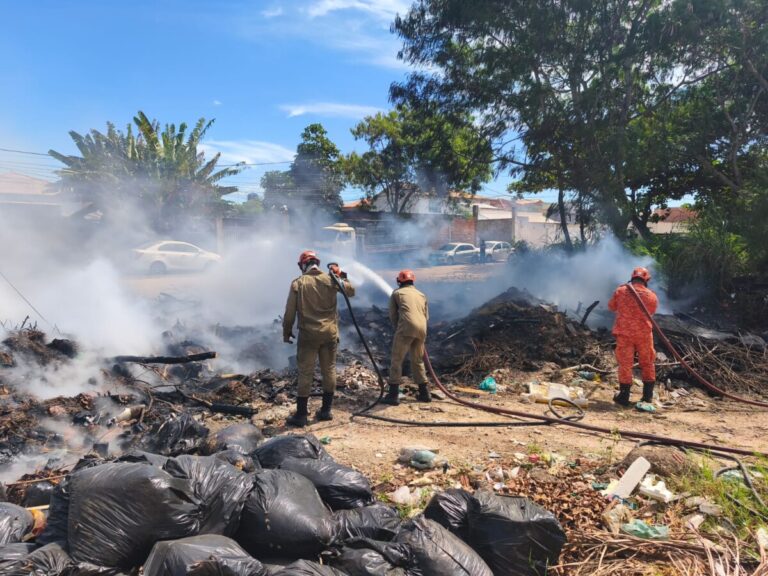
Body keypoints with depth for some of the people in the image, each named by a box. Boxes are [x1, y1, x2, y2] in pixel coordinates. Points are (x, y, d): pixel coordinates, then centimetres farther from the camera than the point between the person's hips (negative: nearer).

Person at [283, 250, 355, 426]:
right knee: (329, 370, 12)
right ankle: (326, 410, 19)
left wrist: (286, 332, 7)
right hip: (330, 332, 2)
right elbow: (351, 291, 13)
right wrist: (341, 276, 20)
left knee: (305, 373, 2)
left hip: (308, 333, -2)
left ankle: (301, 415, 5)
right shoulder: (330, 279, 0)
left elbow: (290, 312, -3)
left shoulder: (298, 283, -4)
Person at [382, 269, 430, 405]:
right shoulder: (421, 295, 27)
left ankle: (393, 395, -2)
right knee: (418, 361, 19)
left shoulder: (397, 293, 15)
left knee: (396, 360, 1)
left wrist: (397, 329, 27)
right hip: (421, 329, 5)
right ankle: (424, 393, 22)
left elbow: (393, 315, 15)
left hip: (406, 327, -5)